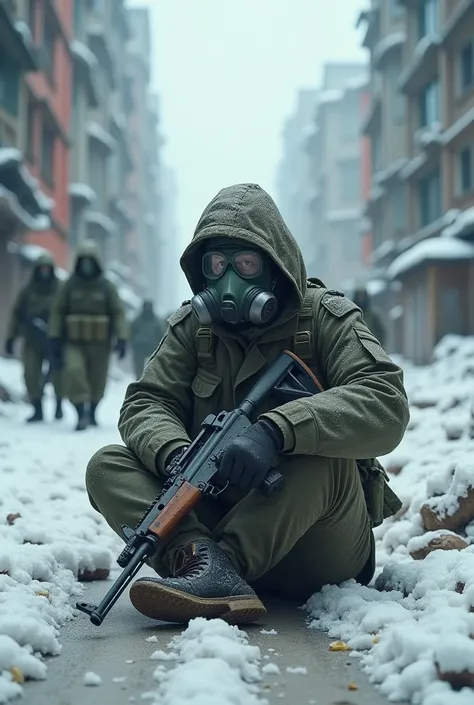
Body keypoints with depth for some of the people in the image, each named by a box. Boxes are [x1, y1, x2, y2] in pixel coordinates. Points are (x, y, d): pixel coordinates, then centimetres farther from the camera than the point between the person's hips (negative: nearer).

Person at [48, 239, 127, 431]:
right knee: (73, 371, -24)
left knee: (97, 382, 10)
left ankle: (91, 413, 34)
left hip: (100, 344, 1)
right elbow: (57, 312, 5)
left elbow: (118, 313, -1)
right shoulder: (70, 286, 2)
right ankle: (81, 414, -22)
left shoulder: (106, 287, 0)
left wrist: (121, 339, -10)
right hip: (74, 343, 0)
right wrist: (55, 337, -3)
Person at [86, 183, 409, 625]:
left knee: (323, 458, -33)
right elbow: (145, 402, -2)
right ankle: (200, 554, -38)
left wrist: (276, 430, -36)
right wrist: (175, 454, -27)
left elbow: (386, 405, -21)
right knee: (107, 466, -14)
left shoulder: (326, 318, -5)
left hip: (316, 548, -3)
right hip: (218, 512, 4)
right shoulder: (192, 326, 7)